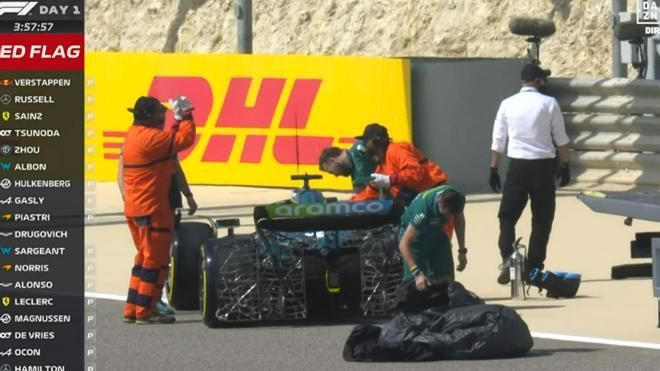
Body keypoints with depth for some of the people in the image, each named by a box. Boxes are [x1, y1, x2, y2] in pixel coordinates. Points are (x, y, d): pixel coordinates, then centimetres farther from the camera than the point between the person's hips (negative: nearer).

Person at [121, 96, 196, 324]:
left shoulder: (134, 135, 13)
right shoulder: (150, 137, -18)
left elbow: (172, 141, 20)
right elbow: (185, 139, -19)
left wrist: (179, 121, 13)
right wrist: (186, 115, -7)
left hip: (135, 208, 10)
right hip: (152, 208, -10)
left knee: (144, 258, 17)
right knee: (155, 260, -2)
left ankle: (132, 309, 18)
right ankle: (145, 312, 0)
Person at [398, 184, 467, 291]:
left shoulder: (455, 199, -25)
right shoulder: (422, 209, -42)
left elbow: (459, 218, 1)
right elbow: (404, 244, -41)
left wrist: (462, 251, 4)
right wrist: (417, 273, -50)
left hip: (436, 232, 5)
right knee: (416, 284, -15)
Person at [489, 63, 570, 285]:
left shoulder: (507, 104, 3)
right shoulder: (549, 103, -2)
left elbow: (498, 141, 5)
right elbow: (561, 139, 1)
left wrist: (493, 169, 12)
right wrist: (565, 165, 11)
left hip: (517, 165, 1)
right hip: (543, 166, -1)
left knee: (507, 216, 5)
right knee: (542, 219, 9)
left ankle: (507, 257, -17)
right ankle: (533, 268, 9)